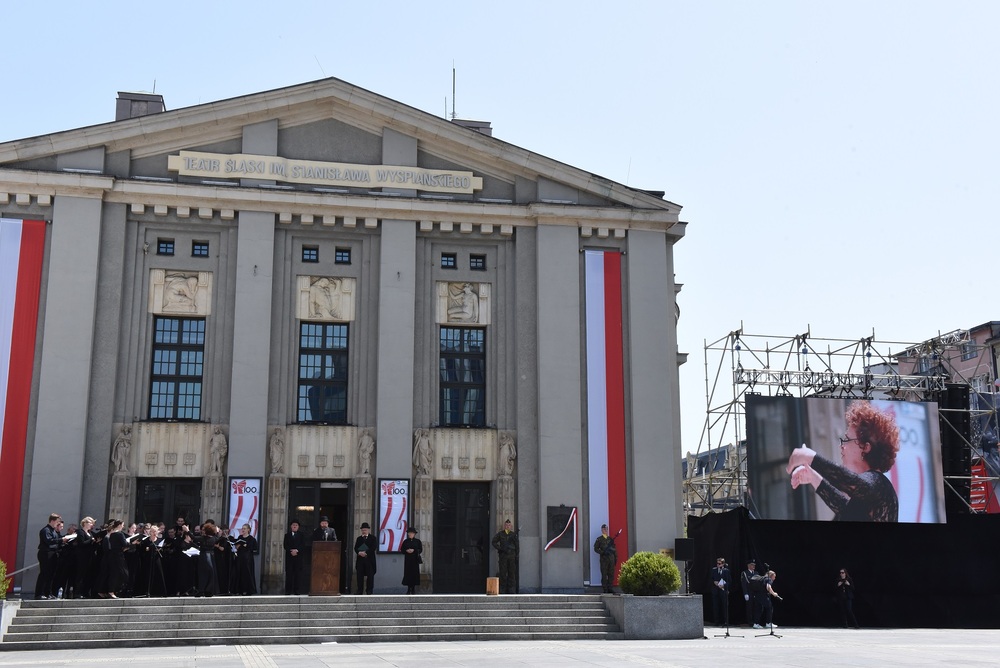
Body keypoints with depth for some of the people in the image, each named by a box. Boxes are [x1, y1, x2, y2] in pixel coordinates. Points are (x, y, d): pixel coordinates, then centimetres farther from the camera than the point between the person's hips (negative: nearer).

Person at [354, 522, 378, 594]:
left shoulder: (373, 538, 4)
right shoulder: (359, 538, 15)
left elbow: (373, 548, -7)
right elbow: (355, 548, 7)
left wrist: (365, 553, -18)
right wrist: (359, 552, -15)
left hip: (369, 559, -3)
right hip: (360, 559, 3)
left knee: (370, 576, -2)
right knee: (360, 576, 2)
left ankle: (369, 591, 3)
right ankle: (360, 591, 7)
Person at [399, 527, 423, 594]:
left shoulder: (417, 541, 3)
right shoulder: (405, 541, 7)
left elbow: (420, 550, -1)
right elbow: (402, 549, 7)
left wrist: (414, 550, -16)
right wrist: (406, 551, -13)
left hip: (415, 559, -1)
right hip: (407, 559, 1)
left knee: (415, 573, -2)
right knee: (408, 573, -2)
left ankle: (413, 589, 7)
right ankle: (409, 588, 5)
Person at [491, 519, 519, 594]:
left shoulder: (513, 535, 10)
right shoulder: (500, 534, 6)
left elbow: (517, 546, 10)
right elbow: (493, 542, 2)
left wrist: (517, 556, 2)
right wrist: (500, 548, -8)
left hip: (512, 555, 1)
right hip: (503, 555, -1)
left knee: (512, 573, 0)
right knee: (503, 573, -1)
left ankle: (512, 590, 5)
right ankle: (502, 590, 4)